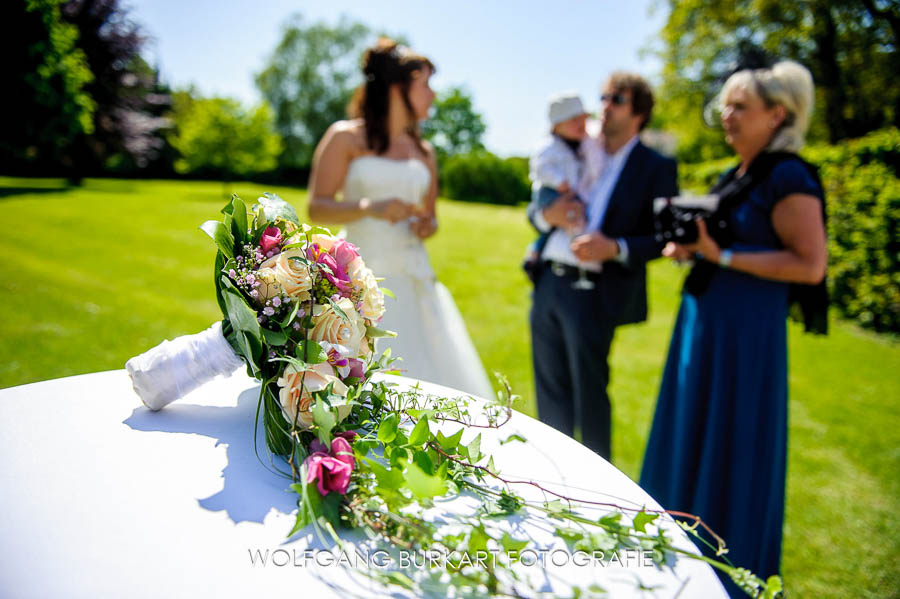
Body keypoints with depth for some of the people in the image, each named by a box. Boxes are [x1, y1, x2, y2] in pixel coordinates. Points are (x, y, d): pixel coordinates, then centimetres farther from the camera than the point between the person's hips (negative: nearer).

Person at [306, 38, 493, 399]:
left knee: (429, 382, -1)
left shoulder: (424, 152, 15)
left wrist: (426, 225, 1)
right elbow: (316, 208, -4)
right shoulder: (347, 138, 2)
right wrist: (369, 207, -19)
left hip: (414, 282, 5)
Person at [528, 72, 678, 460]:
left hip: (594, 293, -5)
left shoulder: (656, 167, 0)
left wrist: (615, 248, -19)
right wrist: (547, 216, -6)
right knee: (550, 391, 14)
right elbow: (533, 209, 16)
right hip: (548, 285, 5)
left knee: (589, 396, 4)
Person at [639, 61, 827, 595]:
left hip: (746, 330, -9)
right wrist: (692, 247, 2)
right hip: (703, 319, 9)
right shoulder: (734, 177, 13)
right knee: (692, 436, 18)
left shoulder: (789, 178, -14)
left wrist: (722, 256, -22)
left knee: (731, 448, 3)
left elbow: (810, 265, -20)